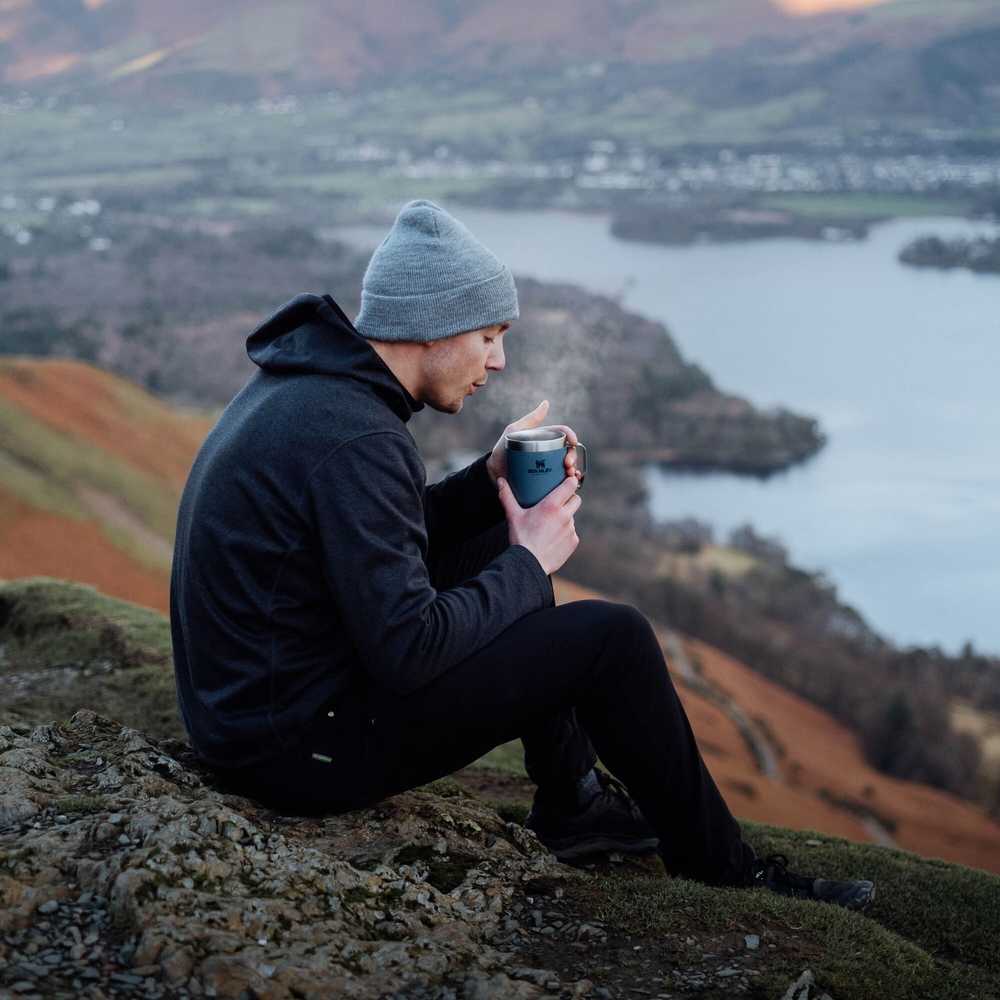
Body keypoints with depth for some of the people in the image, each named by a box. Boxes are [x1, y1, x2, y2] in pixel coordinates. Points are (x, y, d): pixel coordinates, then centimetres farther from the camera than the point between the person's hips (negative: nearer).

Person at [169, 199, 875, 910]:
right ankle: (722, 869, 12)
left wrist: (491, 482, 5)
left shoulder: (306, 383, 6)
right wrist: (528, 565, -12)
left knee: (500, 551, 18)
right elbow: (410, 652, -26)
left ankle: (573, 805, 27)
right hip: (307, 745, -10)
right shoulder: (357, 440, -25)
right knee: (613, 637, -8)